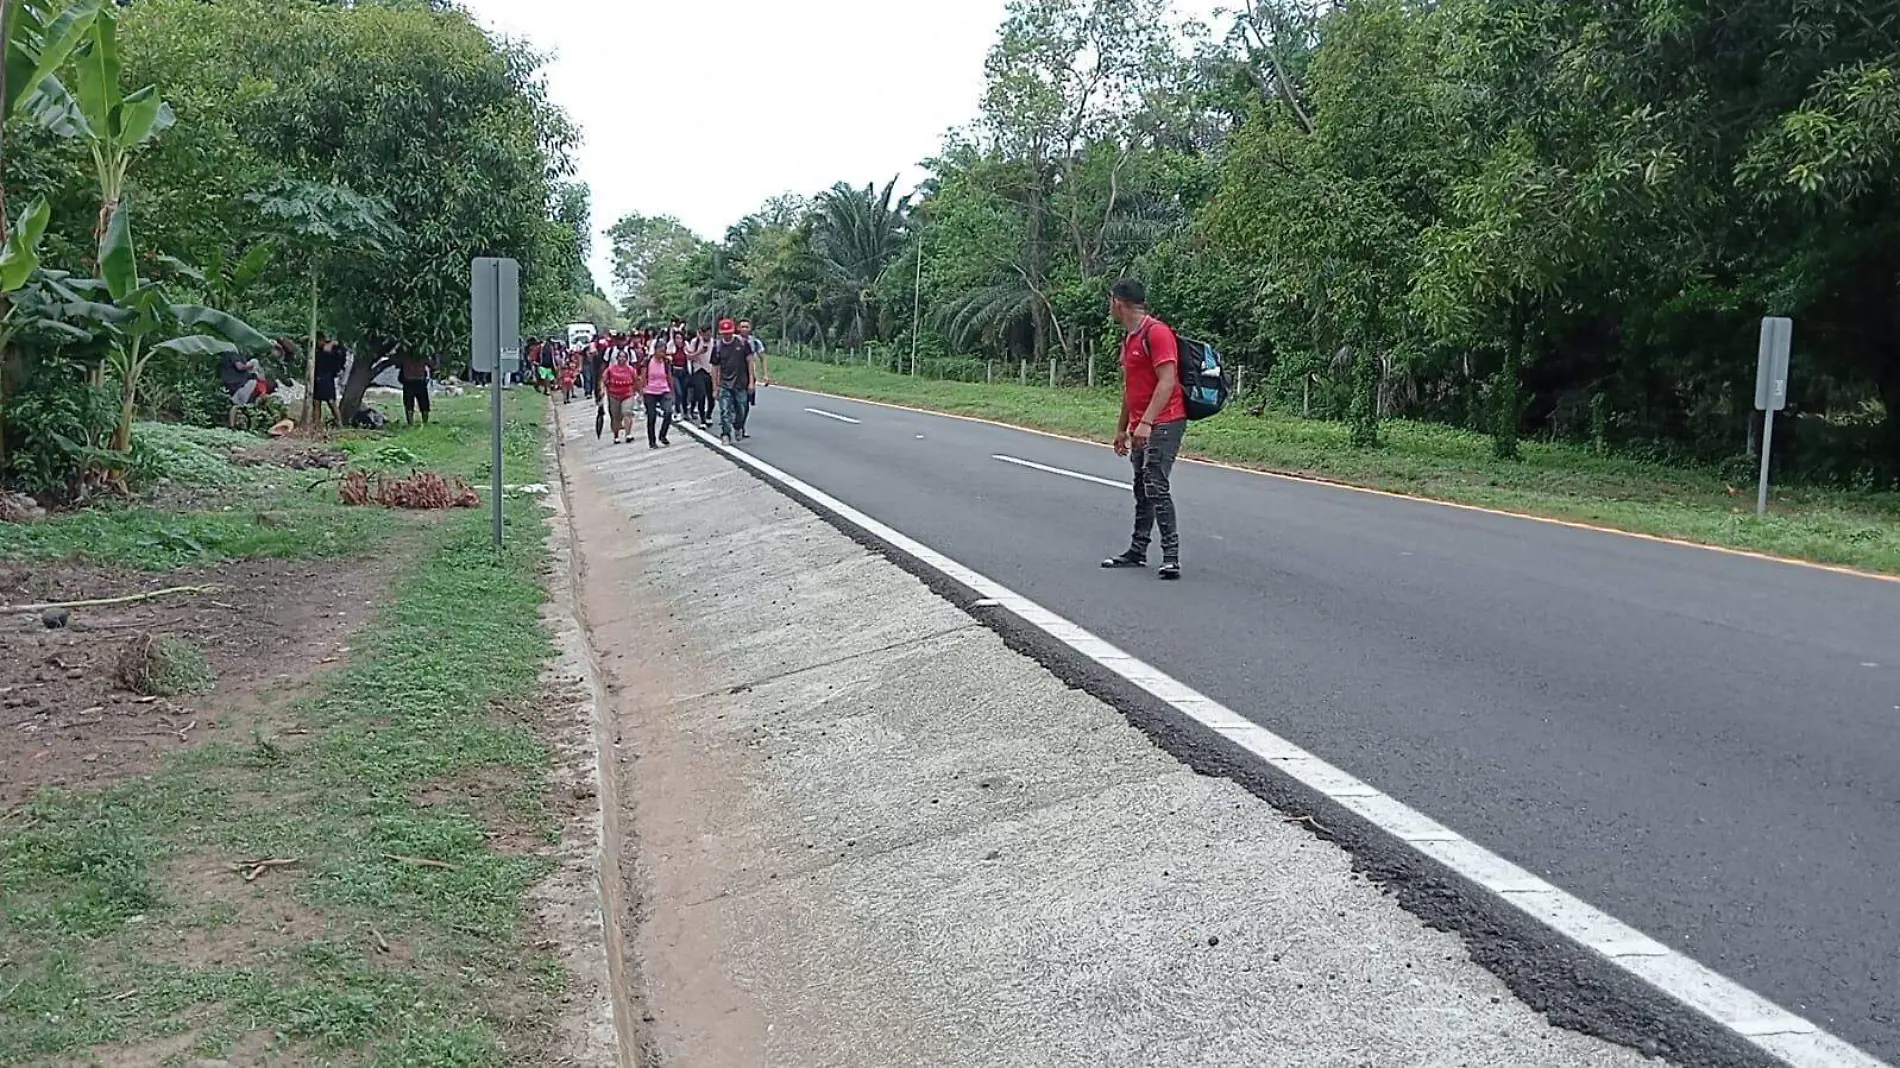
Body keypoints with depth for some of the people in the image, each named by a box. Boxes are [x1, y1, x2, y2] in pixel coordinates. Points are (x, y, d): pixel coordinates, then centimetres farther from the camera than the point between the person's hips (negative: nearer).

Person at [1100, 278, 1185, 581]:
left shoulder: (1156, 332, -13)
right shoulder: (1128, 338, 17)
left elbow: (1167, 382, -20)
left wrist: (1146, 422, -26)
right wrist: (1122, 428, 24)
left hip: (1163, 424, -10)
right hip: (1140, 427, 10)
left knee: (1156, 487, -14)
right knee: (1142, 489, 13)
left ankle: (1171, 556, -13)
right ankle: (1138, 552, 20)